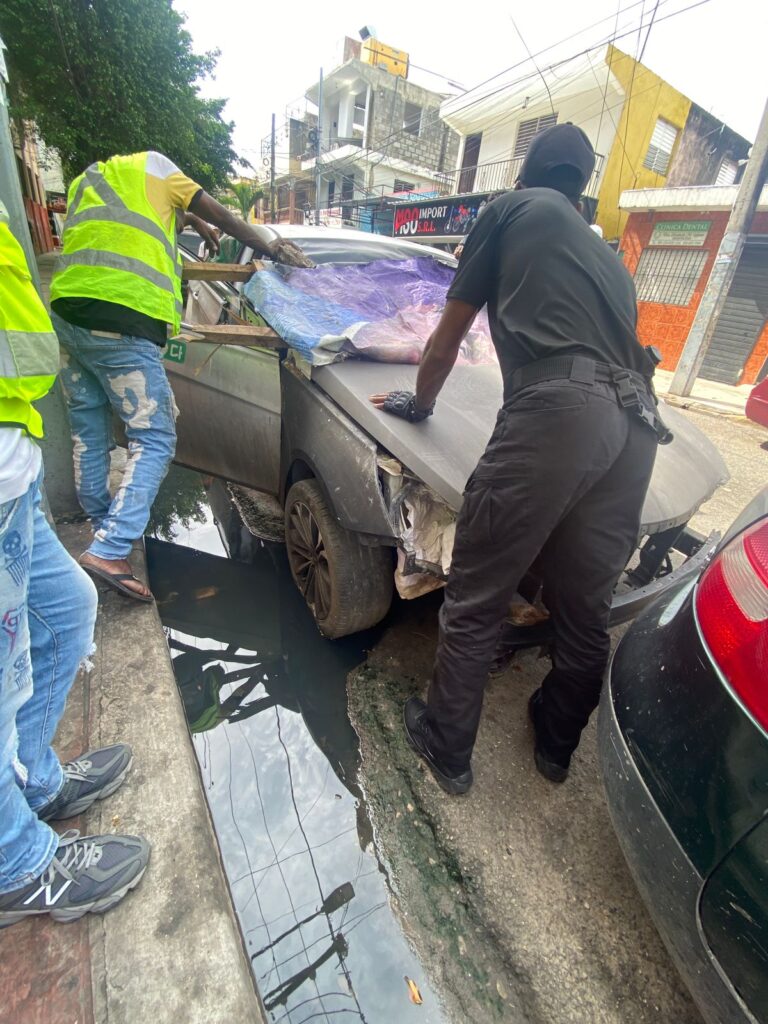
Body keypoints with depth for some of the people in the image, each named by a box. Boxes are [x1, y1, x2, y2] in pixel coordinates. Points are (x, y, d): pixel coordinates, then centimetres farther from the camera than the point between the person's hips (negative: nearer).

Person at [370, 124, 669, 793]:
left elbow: (447, 340, 18)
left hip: (557, 412, -7)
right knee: (585, 607, 17)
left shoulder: (513, 208, 19)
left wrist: (418, 402, 33)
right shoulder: (606, 254, 35)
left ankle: (447, 748, 21)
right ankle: (557, 745, 38)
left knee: (476, 599, 4)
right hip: (637, 425, 8)